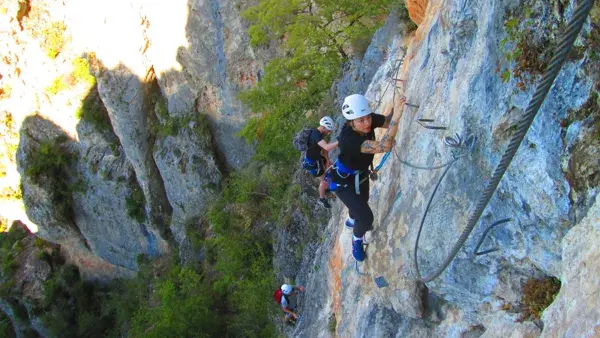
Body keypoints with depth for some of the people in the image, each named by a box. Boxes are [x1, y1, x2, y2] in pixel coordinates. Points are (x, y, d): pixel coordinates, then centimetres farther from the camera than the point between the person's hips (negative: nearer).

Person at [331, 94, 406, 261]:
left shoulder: (369, 119, -26)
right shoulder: (348, 139, -45)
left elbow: (387, 119, -6)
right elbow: (383, 147, -53)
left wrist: (395, 106, -27)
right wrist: (395, 120, -63)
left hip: (361, 175, 7)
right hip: (344, 182, -7)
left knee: (362, 202, 33)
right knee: (366, 217, -10)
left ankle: (351, 220, 68)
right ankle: (357, 239, 25)